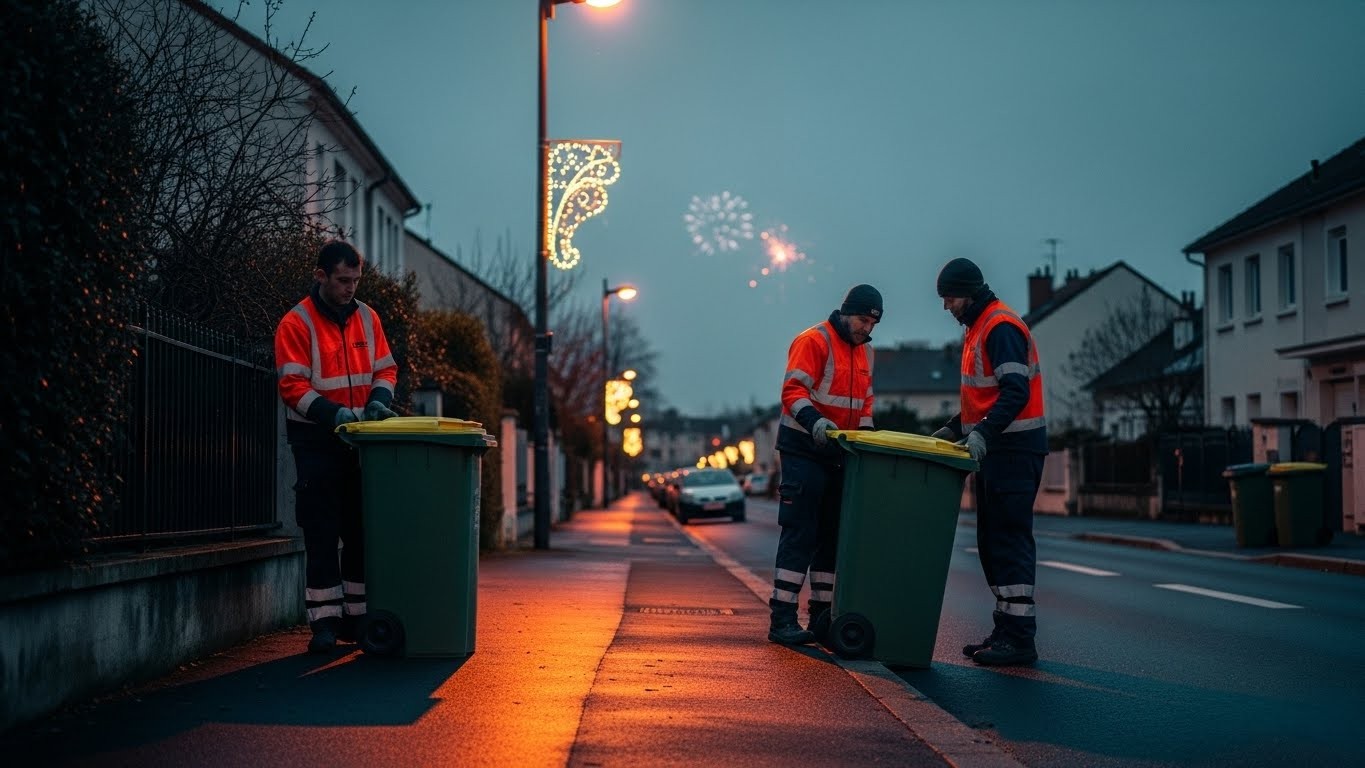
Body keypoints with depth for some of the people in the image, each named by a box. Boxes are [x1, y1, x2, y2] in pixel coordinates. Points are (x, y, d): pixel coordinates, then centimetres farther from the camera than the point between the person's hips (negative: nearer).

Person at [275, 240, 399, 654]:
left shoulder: (367, 318, 9)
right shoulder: (296, 323, -7)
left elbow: (385, 368, 13)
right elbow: (292, 385, -12)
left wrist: (378, 399, -8)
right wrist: (334, 413, -24)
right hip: (316, 441, -5)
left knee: (362, 531, 7)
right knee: (322, 534, -3)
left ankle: (356, 618, 16)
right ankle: (324, 622, 1)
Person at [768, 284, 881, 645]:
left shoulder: (865, 351, 15)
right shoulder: (814, 341, -11)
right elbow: (793, 391, -20)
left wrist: (865, 436, 5)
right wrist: (814, 421, -36)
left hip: (839, 453, 8)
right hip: (804, 450, -8)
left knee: (832, 535, 10)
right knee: (799, 534, -10)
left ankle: (822, 615, 17)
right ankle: (782, 618, -8)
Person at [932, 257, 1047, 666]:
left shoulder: (1001, 327, -13)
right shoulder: (979, 329, 19)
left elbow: (1016, 391, -24)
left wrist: (982, 432, -34)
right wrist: (954, 429, 19)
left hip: (1014, 448, -11)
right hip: (994, 448, 11)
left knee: (1010, 540, -11)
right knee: (991, 540, 11)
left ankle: (1020, 637, -10)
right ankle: (1005, 628, 16)